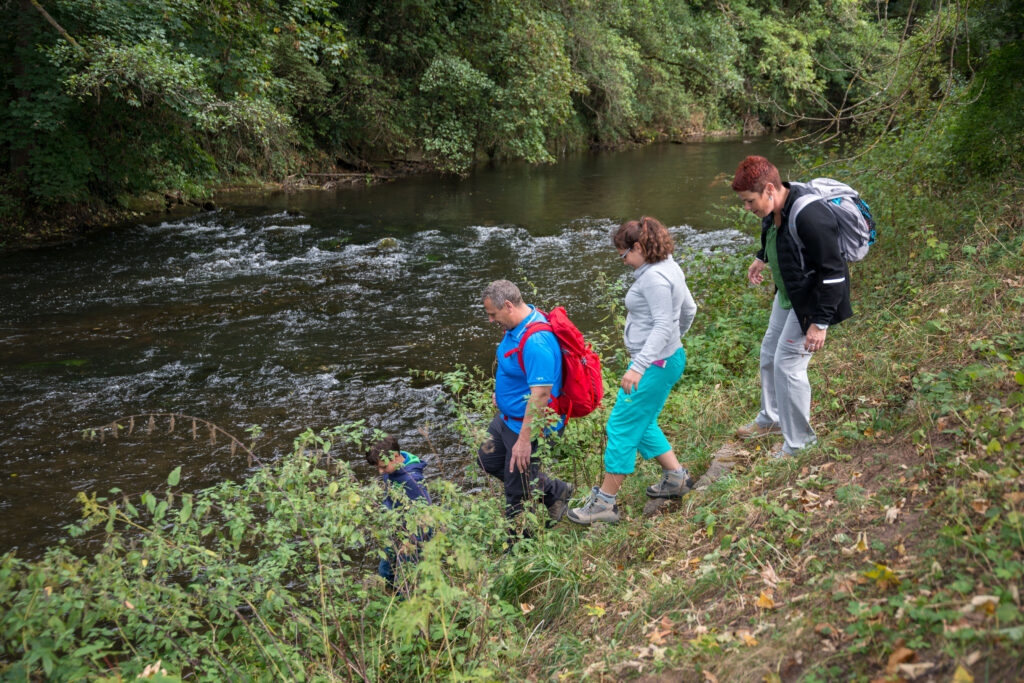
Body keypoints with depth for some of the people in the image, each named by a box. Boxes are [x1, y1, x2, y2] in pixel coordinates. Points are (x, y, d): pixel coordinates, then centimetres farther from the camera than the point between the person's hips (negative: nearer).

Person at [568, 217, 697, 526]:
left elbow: (663, 325, -27)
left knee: (622, 427, -4)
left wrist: (638, 367, -31)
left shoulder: (654, 277, -20)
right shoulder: (670, 268, 11)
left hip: (654, 364, -11)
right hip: (670, 357, 11)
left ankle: (605, 502, 3)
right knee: (641, 424, 20)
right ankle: (675, 477, 28)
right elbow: (689, 309, 22)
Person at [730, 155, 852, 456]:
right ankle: (771, 419, 40)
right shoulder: (773, 208, -6)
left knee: (788, 364, -5)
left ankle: (799, 440, 13)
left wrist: (820, 322, -26)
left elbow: (832, 273, -29)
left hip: (810, 302, -9)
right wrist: (761, 258, 32)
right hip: (786, 294, 9)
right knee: (769, 353, 18)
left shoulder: (810, 217, -33)